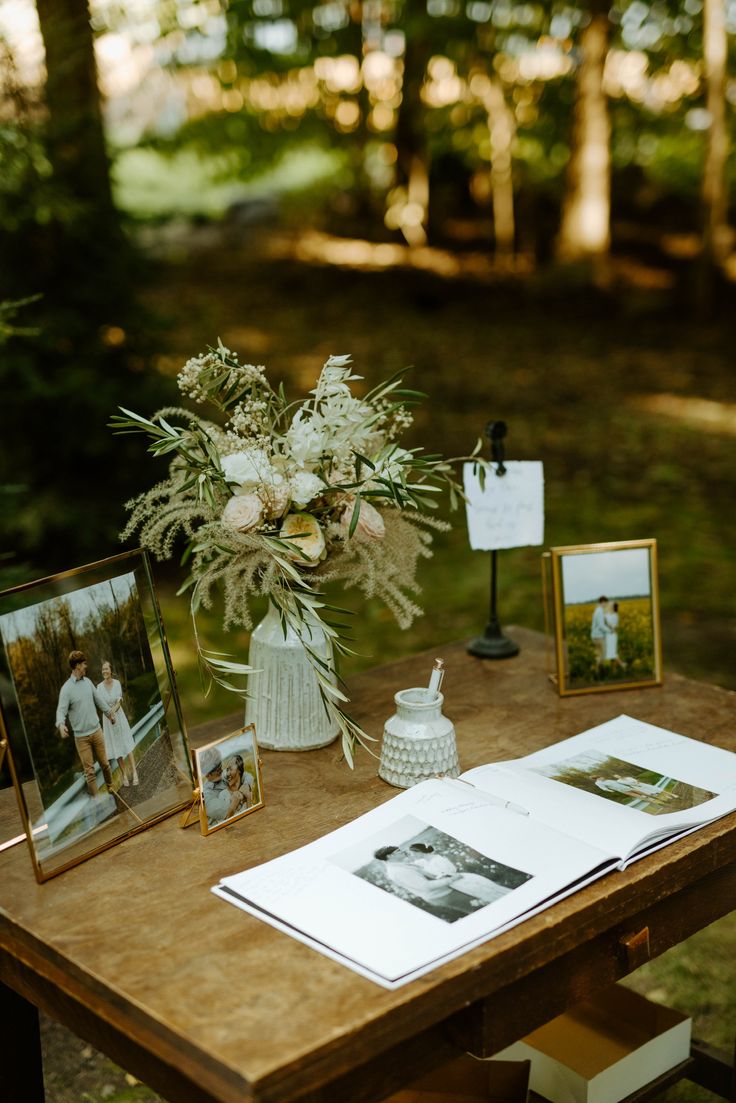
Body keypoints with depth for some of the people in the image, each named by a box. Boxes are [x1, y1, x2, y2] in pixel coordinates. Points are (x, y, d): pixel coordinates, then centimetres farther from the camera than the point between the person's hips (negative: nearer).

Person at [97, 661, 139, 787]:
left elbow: (119, 701, -8)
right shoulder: (99, 687, -7)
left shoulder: (117, 683, -6)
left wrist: (114, 709, -26)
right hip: (107, 719, 0)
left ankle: (134, 772, -1)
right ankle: (124, 775, 13)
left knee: (127, 745, -3)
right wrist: (110, 714, -26)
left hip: (120, 716, 0)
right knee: (116, 748, 6)